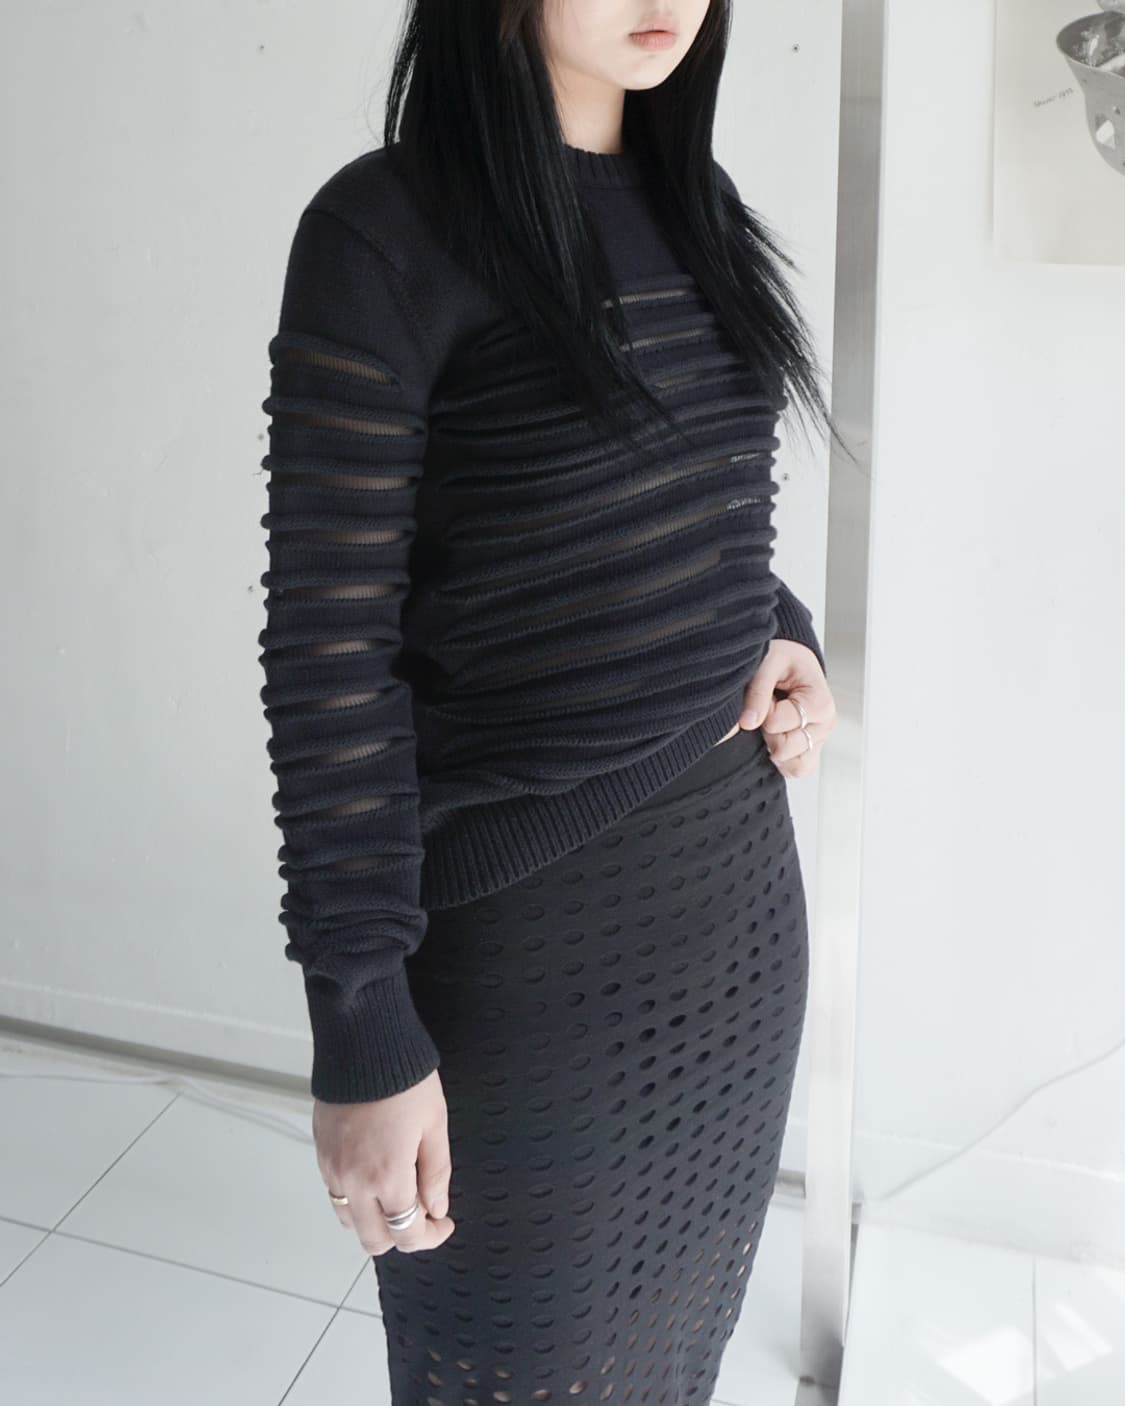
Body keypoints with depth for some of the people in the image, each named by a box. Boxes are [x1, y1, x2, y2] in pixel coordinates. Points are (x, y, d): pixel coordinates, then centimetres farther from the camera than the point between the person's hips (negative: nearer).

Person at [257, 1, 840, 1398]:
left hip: (738, 867, 6)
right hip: (519, 913, -6)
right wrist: (360, 1033, -14)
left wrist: (786, 633, 0)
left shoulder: (696, 204, 7)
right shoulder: (386, 227, -13)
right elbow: (331, 649, -14)